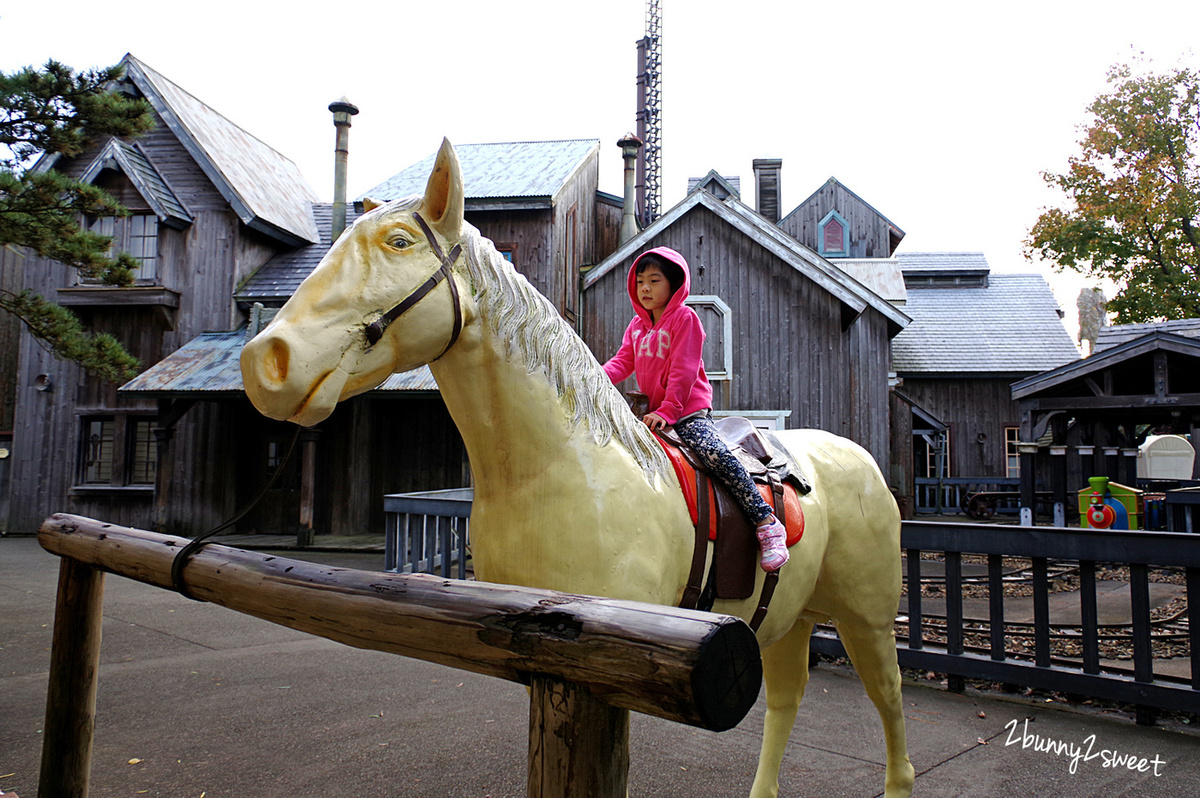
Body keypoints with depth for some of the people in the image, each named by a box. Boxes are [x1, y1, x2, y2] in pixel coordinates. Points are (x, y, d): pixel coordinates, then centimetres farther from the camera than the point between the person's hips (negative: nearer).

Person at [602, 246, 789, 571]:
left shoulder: (685, 318, -6)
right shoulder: (637, 324, 16)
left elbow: (683, 371, -13)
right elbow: (623, 361, 11)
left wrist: (667, 411, -20)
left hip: (689, 412, -8)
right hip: (654, 412, 8)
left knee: (716, 454, -28)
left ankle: (766, 523, -24)